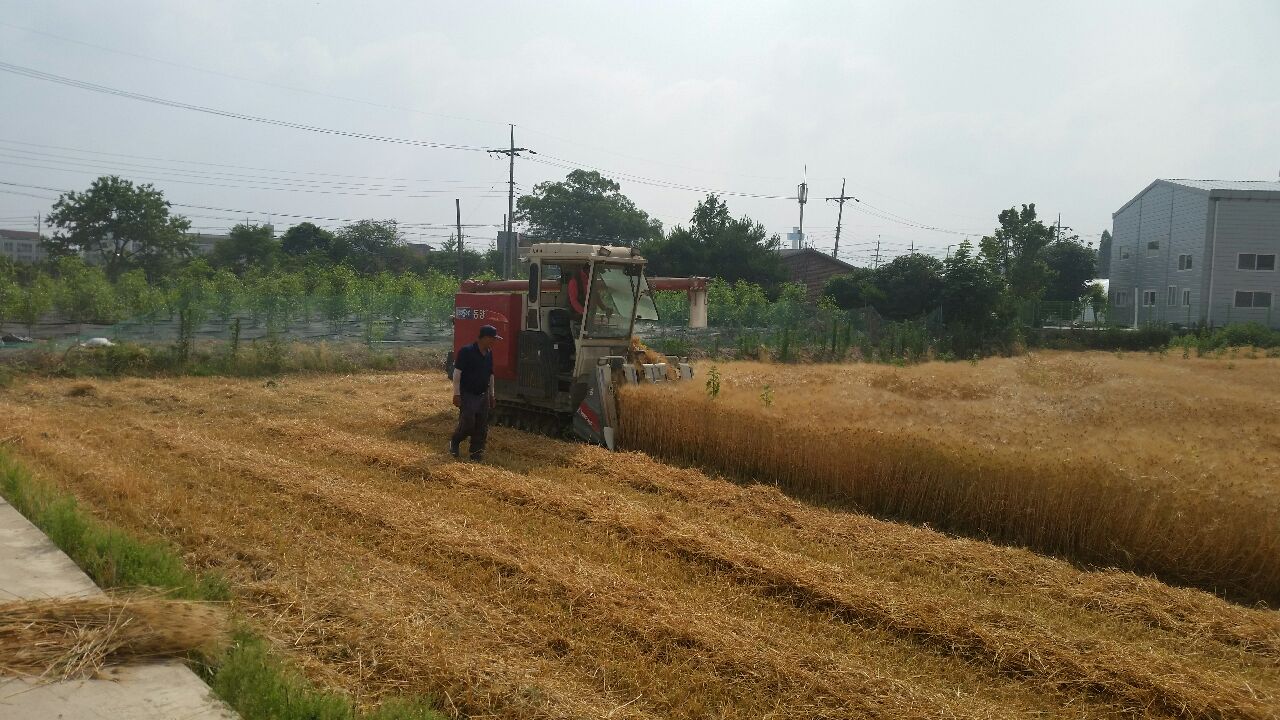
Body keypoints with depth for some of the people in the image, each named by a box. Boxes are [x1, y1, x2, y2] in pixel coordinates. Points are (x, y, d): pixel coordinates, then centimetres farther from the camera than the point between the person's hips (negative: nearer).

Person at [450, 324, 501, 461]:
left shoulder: (489, 354, 8)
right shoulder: (466, 352, -15)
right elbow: (457, 373, -14)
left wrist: (491, 394, 19)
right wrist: (457, 394, -16)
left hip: (483, 396, 7)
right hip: (467, 395, -7)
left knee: (482, 428, 6)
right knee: (467, 424, -6)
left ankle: (476, 453, 15)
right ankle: (454, 442, 21)